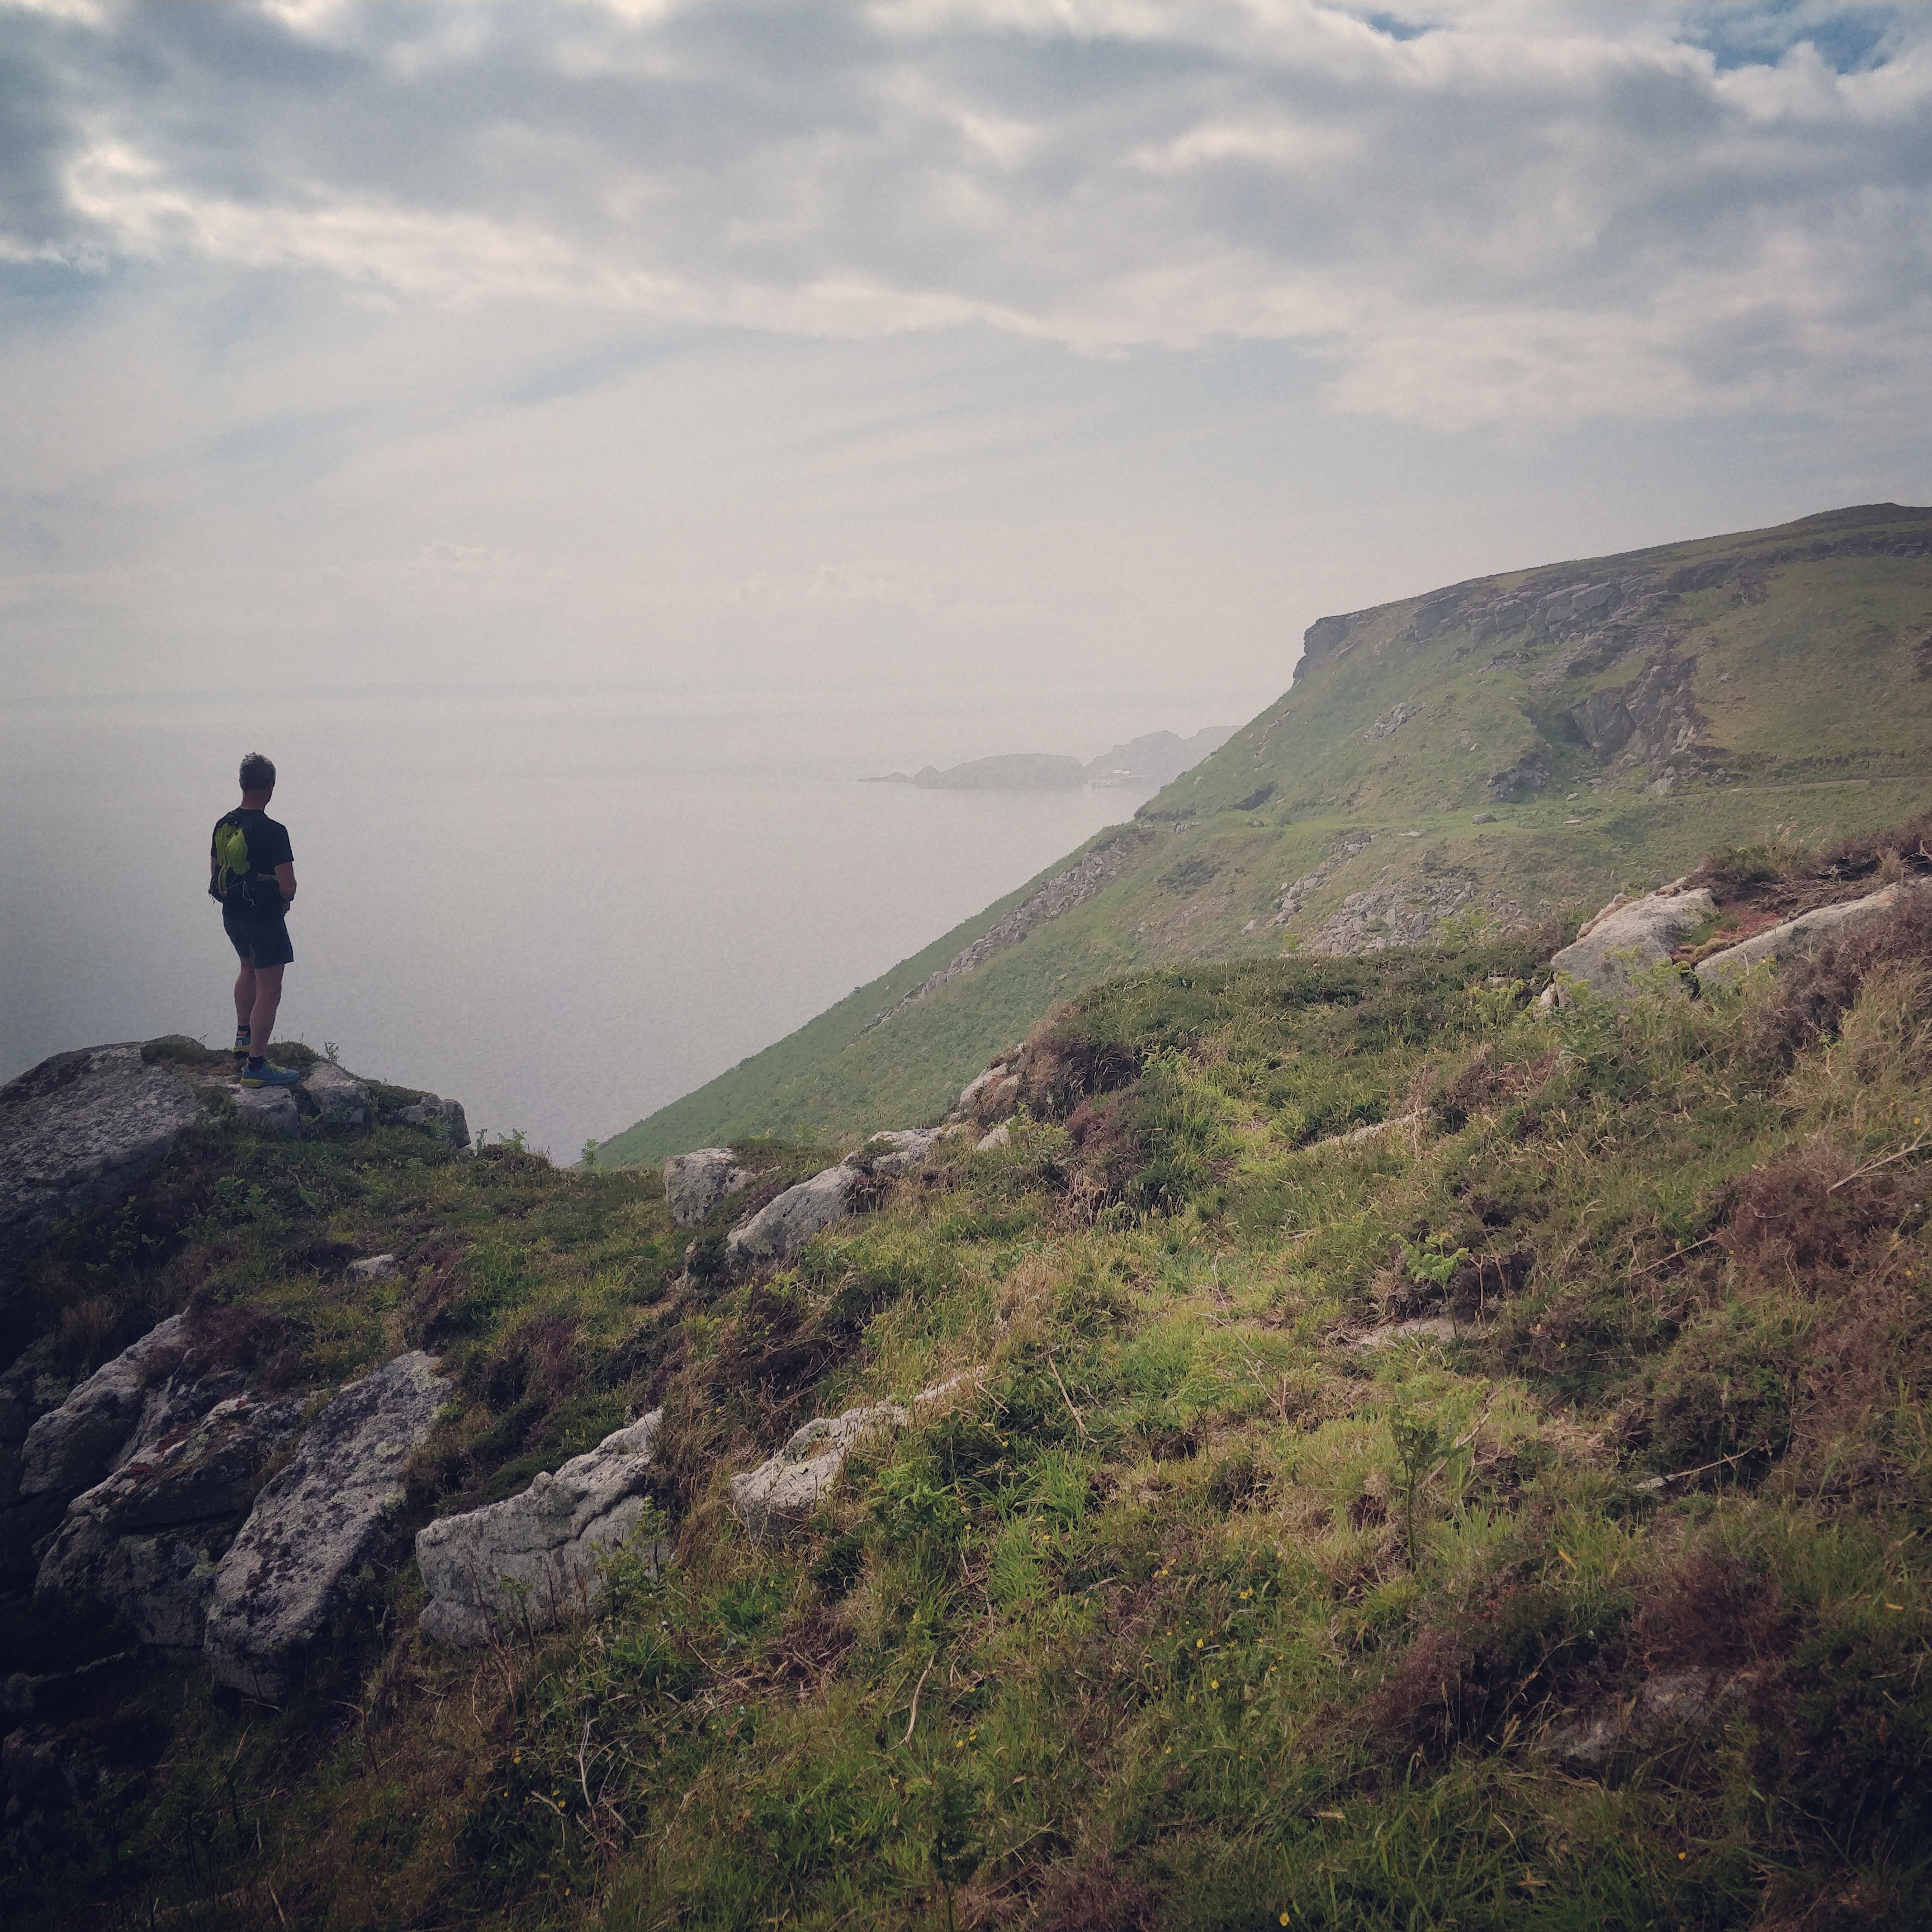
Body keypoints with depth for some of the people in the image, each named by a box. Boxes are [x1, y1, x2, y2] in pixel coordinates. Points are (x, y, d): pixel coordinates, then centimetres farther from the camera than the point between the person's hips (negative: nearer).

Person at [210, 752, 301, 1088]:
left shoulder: (223, 825, 0)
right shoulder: (273, 832, -23)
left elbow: (215, 873, 10)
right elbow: (287, 886, -22)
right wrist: (285, 900, 0)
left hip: (231, 914, 8)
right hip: (265, 918, -8)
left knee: (249, 970, 31)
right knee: (269, 990, -1)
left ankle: (243, 1038, 43)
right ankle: (256, 1066, 0)